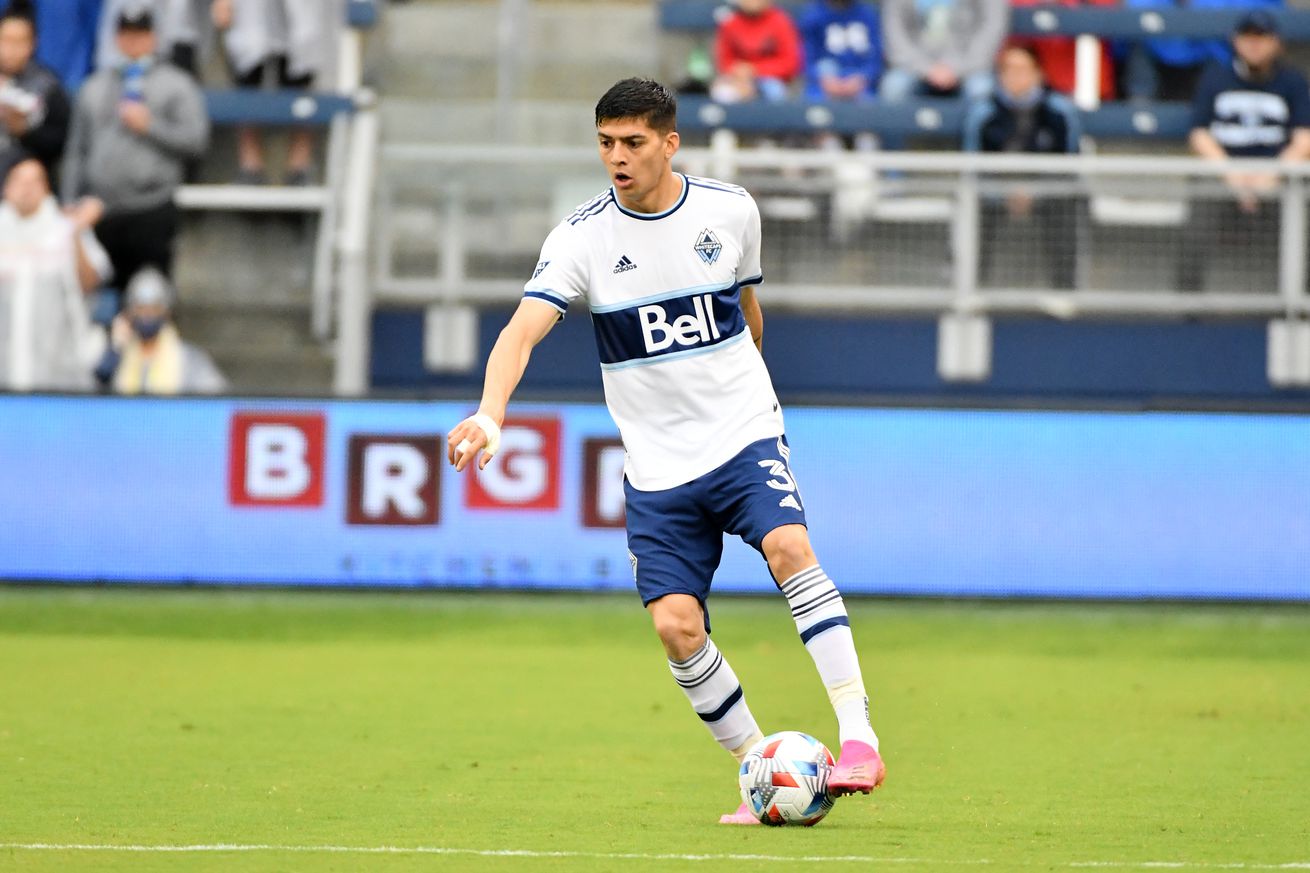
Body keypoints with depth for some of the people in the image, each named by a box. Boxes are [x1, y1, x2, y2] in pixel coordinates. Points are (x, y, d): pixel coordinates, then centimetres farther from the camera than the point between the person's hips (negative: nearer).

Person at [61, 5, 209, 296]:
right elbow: (77, 154, 18)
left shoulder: (176, 85, 6)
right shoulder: (95, 87, 18)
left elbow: (196, 139, -4)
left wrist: (149, 126, -11)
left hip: (151, 212, -4)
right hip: (101, 214, 4)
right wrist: (71, 207, 12)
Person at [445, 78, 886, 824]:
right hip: (659, 468, 1)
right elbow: (523, 331, -19)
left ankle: (859, 736, -26)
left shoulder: (731, 211, -1)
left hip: (745, 434, 0)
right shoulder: (583, 237, -7)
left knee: (789, 546, -27)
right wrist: (491, 413, -37)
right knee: (677, 625, -10)